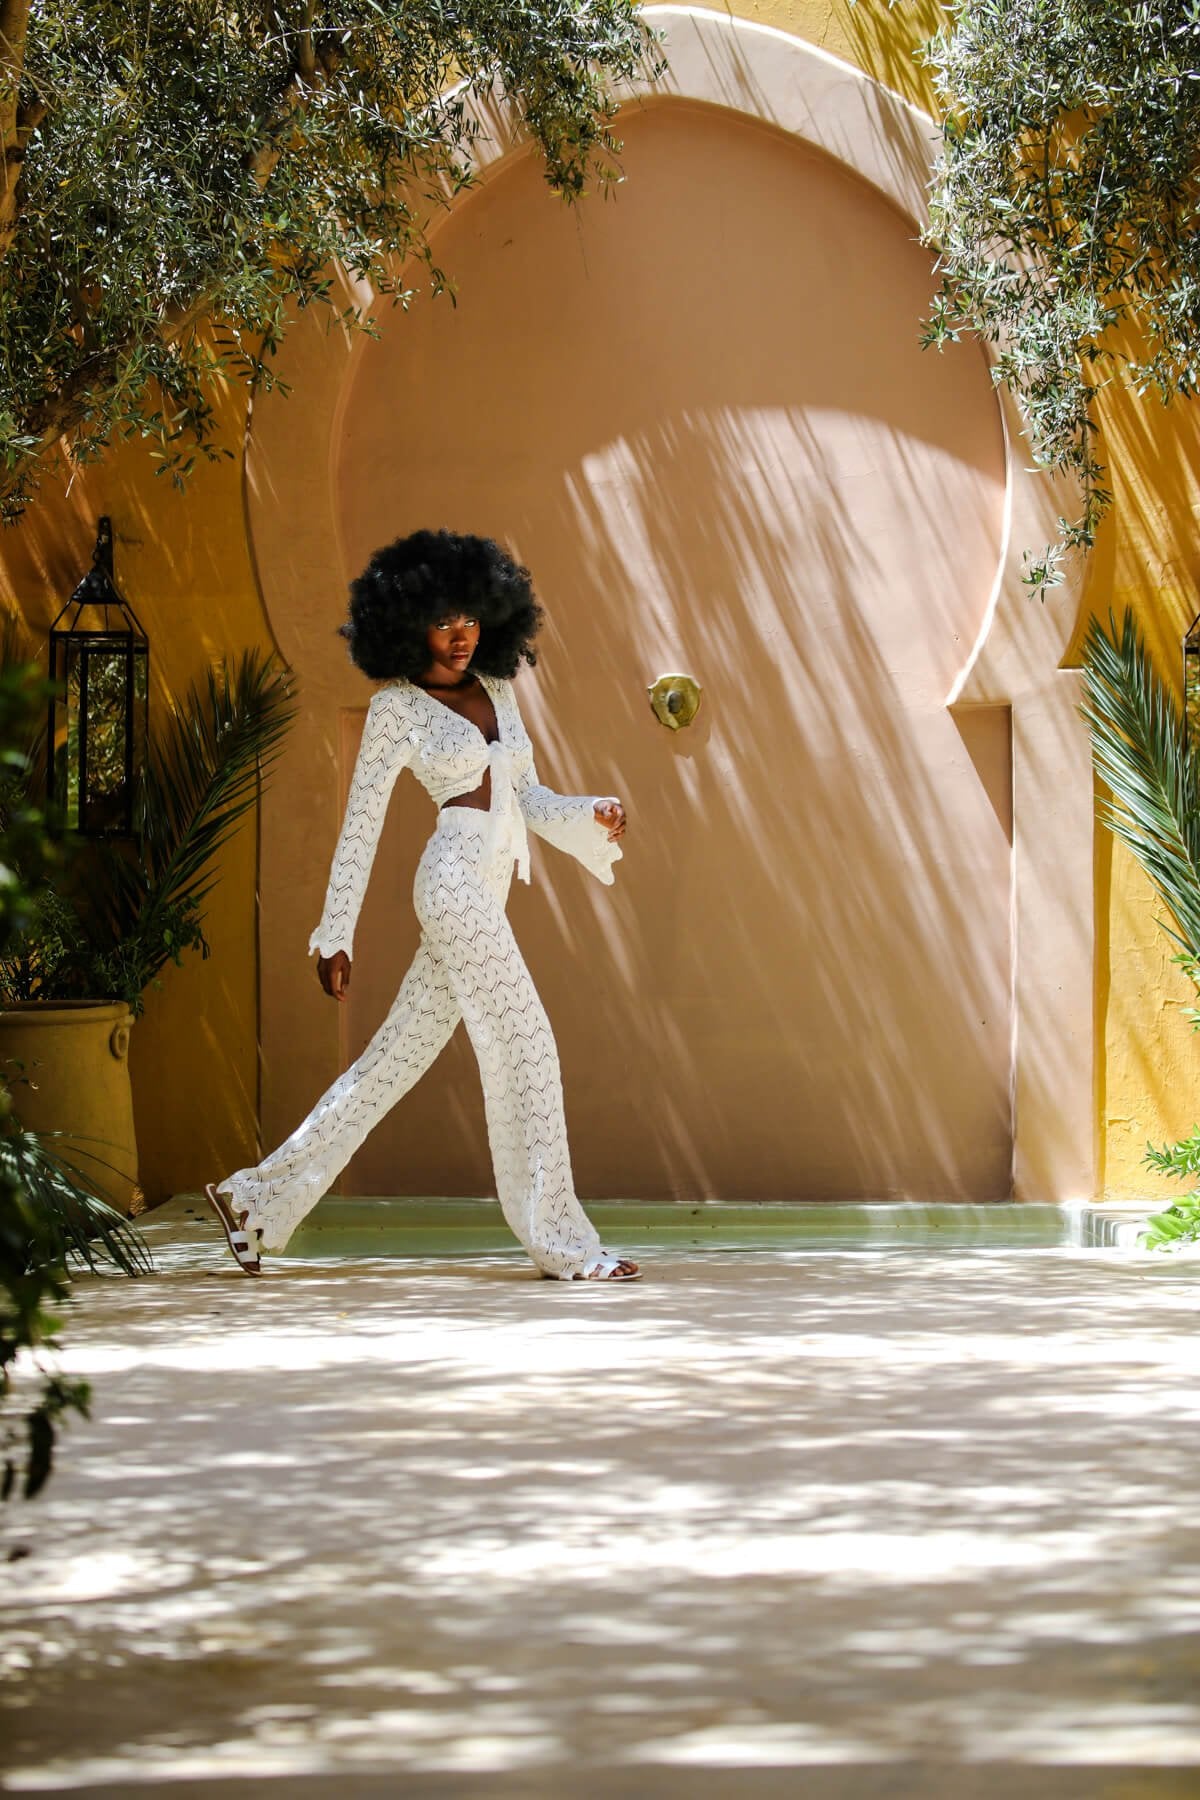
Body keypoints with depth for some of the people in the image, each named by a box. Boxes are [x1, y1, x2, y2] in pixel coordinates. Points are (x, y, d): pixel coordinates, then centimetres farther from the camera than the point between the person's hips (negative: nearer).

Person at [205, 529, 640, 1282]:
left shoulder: (497, 691, 17)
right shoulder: (398, 706, -2)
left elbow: (530, 796, 19)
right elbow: (362, 822, -2)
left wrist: (592, 815, -1)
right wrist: (335, 935, -4)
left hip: (487, 893, 8)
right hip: (454, 877, -8)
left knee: (398, 1056, 9)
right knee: (524, 1043, -9)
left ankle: (259, 1198, 17)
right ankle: (562, 1241, -5)